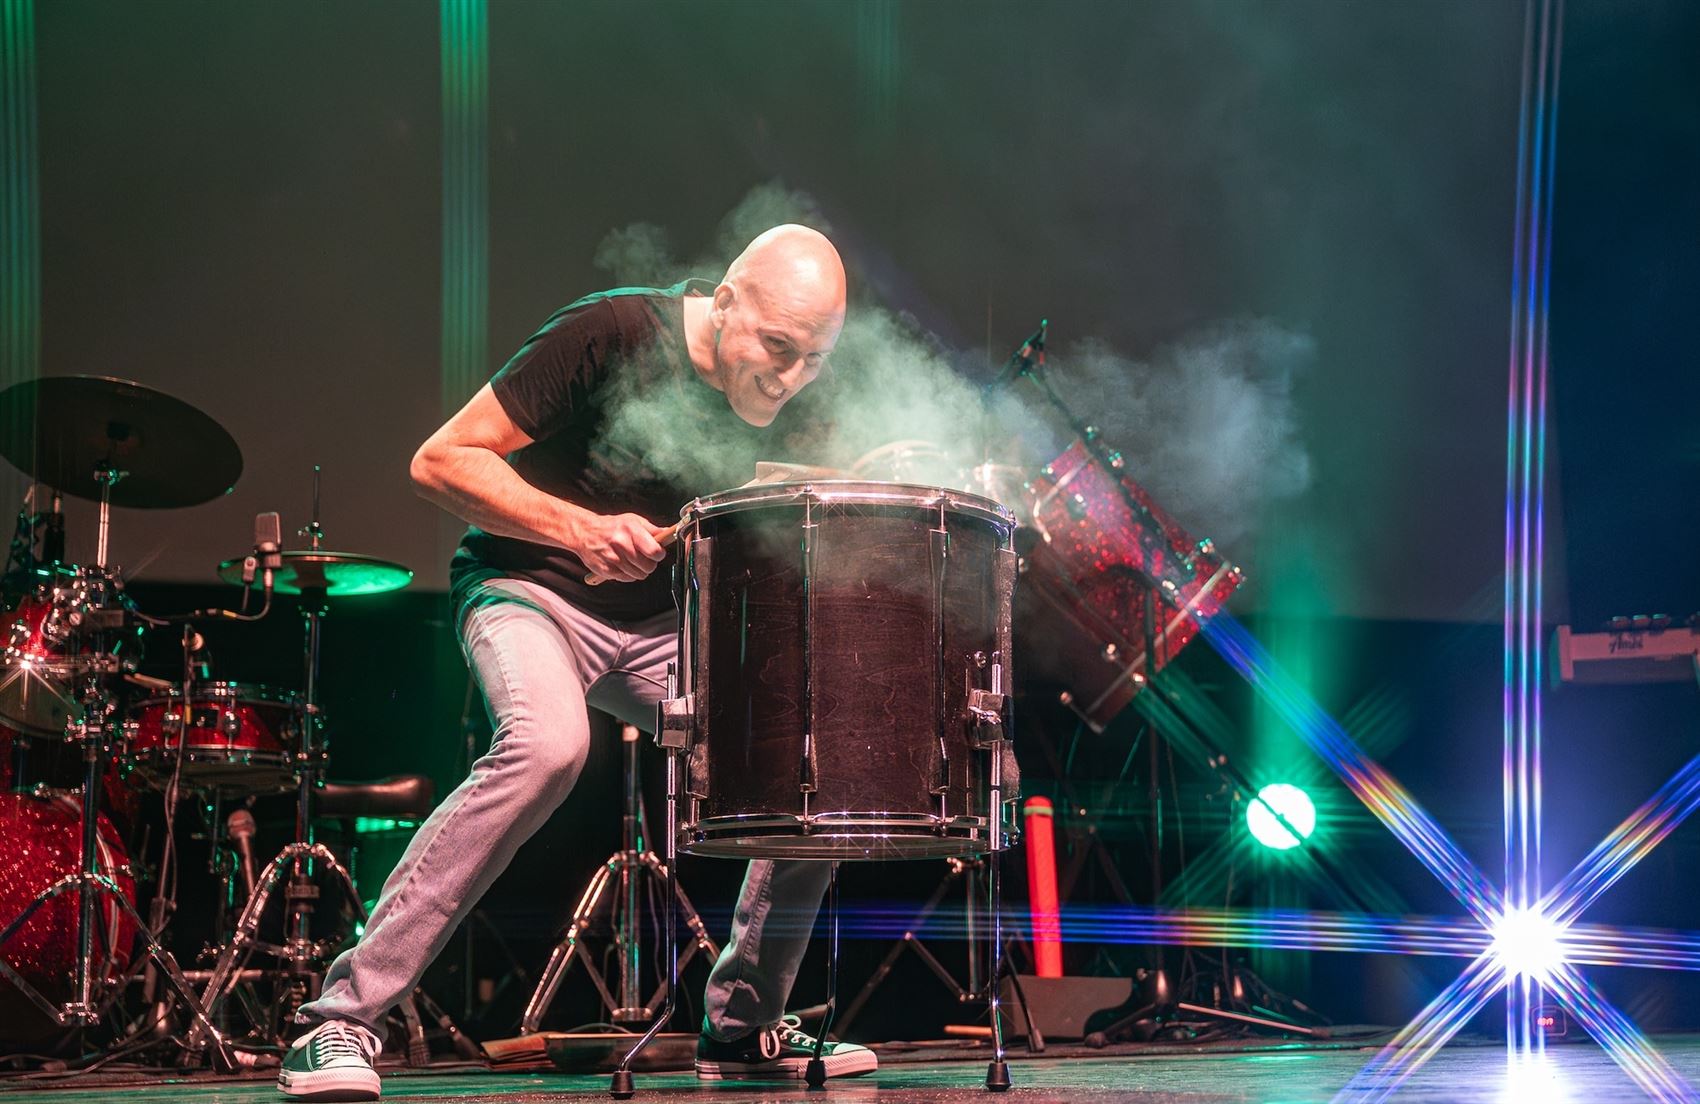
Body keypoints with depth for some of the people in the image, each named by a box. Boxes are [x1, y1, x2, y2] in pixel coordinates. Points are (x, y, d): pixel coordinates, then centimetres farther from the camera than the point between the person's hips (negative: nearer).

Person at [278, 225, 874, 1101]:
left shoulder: (789, 397, -5)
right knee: (548, 744, -36)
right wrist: (582, 528, -29)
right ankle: (341, 1021, -31)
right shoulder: (615, 335, -22)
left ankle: (742, 1025, 7)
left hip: (664, 620, 6)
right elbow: (441, 461, -18)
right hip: (530, 586, -6)